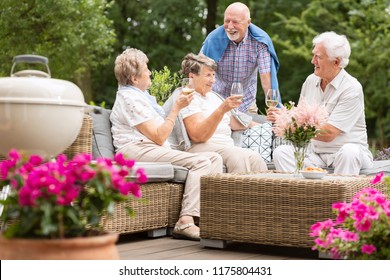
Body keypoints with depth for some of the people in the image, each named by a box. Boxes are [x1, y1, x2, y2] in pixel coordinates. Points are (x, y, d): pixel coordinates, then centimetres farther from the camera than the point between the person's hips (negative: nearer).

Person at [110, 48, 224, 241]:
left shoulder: (142, 95, 23)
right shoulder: (130, 98, -9)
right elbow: (159, 137, -14)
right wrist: (177, 107, -11)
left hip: (153, 149, 10)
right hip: (137, 150, -10)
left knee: (215, 158, -5)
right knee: (201, 162, -27)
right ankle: (186, 221, -35)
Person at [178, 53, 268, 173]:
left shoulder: (213, 96, 27)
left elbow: (234, 123, 35)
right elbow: (198, 136, -17)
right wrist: (221, 110, -27)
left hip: (228, 147, 8)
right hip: (203, 148, -8)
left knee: (254, 157, -22)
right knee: (241, 157, -33)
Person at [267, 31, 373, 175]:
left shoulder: (352, 89, -13)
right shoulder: (311, 80, 8)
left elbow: (329, 134, -20)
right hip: (316, 153, 5)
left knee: (348, 152, -38)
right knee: (281, 152, -18)